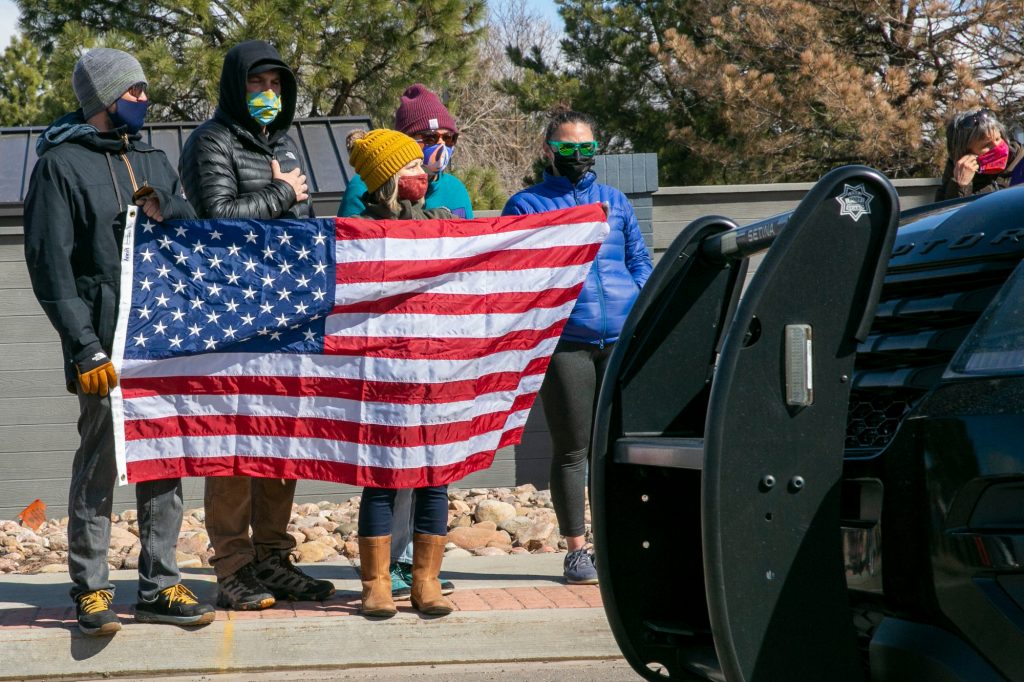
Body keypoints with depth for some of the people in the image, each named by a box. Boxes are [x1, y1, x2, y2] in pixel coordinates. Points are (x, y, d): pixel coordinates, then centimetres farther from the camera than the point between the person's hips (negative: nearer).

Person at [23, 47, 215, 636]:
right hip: (106, 345, -6)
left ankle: (160, 586, 14)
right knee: (99, 465, -2)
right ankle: (91, 591, 6)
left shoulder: (153, 160, 17)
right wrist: (84, 347, -16)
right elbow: (51, 265, -8)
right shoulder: (61, 164, -2)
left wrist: (165, 213, -7)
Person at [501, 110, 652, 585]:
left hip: (622, 339, 3)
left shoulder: (615, 201, 18)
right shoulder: (526, 205, 8)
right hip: (564, 343, -3)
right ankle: (576, 551, 8)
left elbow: (640, 260, 20)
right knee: (571, 449, 1)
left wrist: (638, 303, 4)